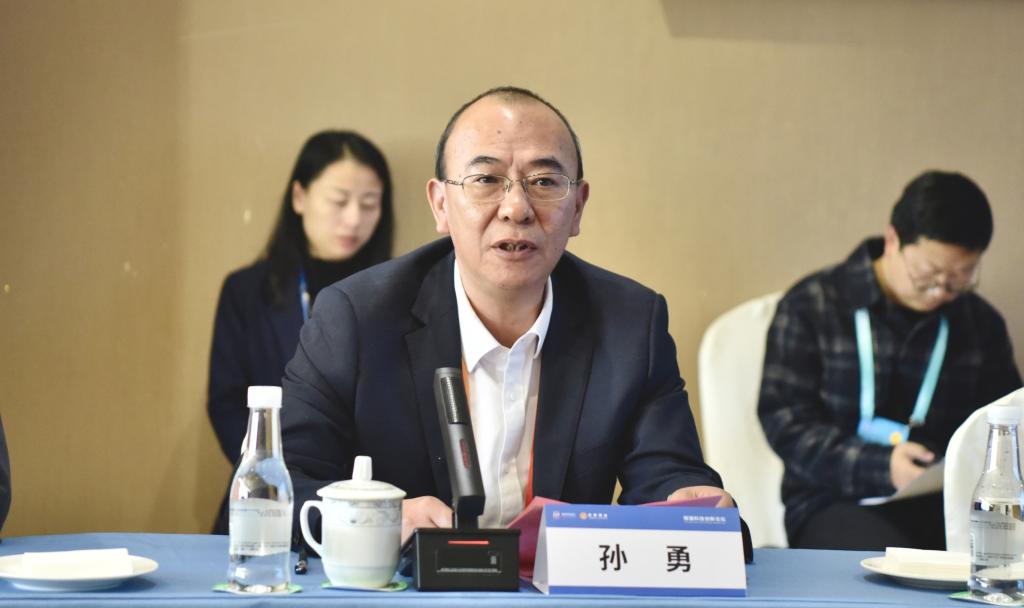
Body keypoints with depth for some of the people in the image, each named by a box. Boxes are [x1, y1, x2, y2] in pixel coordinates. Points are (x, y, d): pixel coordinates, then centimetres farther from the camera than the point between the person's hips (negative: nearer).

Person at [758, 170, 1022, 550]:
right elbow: (785, 422, -6)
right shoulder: (811, 307, 1)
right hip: (835, 502, -4)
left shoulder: (981, 324, 15)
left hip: (947, 502, 4)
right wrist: (882, 468, -22)